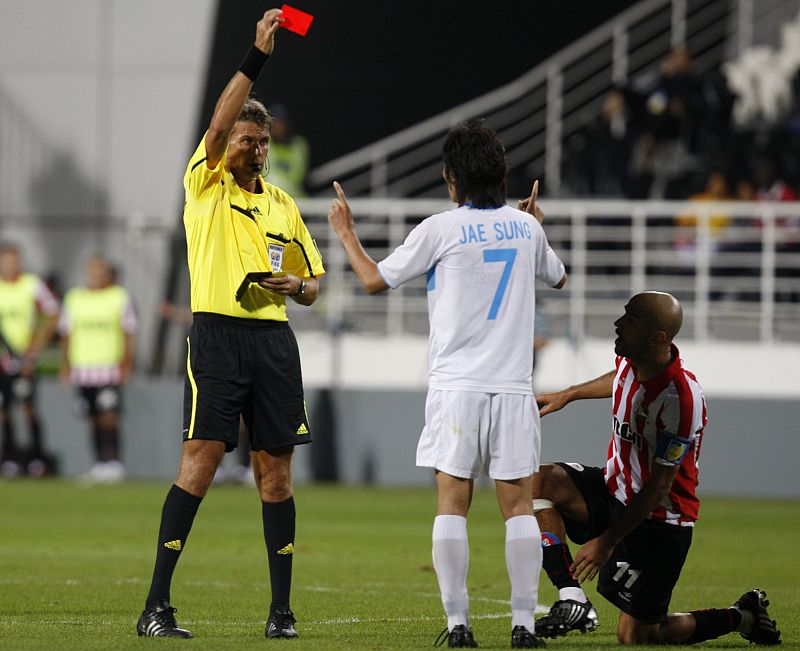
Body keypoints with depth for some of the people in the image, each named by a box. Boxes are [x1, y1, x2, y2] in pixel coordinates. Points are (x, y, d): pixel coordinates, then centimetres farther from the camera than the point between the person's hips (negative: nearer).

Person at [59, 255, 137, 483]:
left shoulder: (120, 297, 4)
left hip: (110, 368, -4)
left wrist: (126, 364, -4)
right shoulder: (74, 298, 14)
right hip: (82, 368, 4)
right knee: (93, 419, 4)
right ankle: (99, 463, 9)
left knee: (108, 417, -13)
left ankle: (114, 462, -12)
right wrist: (65, 365, 10)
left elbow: (129, 333, 3)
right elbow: (66, 333, 16)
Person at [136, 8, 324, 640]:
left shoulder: (283, 204, 19)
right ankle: (157, 605, -12)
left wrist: (298, 287, -1)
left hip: (274, 337, 4)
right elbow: (220, 121, -12)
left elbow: (314, 284, 22)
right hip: (219, 333, -4)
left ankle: (282, 607, 8)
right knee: (201, 458, -12)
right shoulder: (206, 185, 5)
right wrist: (257, 55, -17)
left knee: (276, 469, 3)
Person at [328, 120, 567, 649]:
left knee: (452, 505, 1)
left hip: (456, 387, -3)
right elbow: (558, 276, 28)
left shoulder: (441, 229, -6)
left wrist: (346, 233, 18)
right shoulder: (524, 227, 7)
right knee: (519, 506, 3)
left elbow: (375, 280, 3)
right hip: (514, 387, 3)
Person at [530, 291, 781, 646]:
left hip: (656, 520, -8)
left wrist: (606, 542, -22)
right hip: (615, 491, 8)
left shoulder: (681, 398, -31)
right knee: (538, 481, -18)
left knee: (636, 637, -2)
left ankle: (743, 616, 19)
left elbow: (659, 486, -25)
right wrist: (567, 395, 27)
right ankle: (572, 600, -18)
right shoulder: (632, 359, -7)